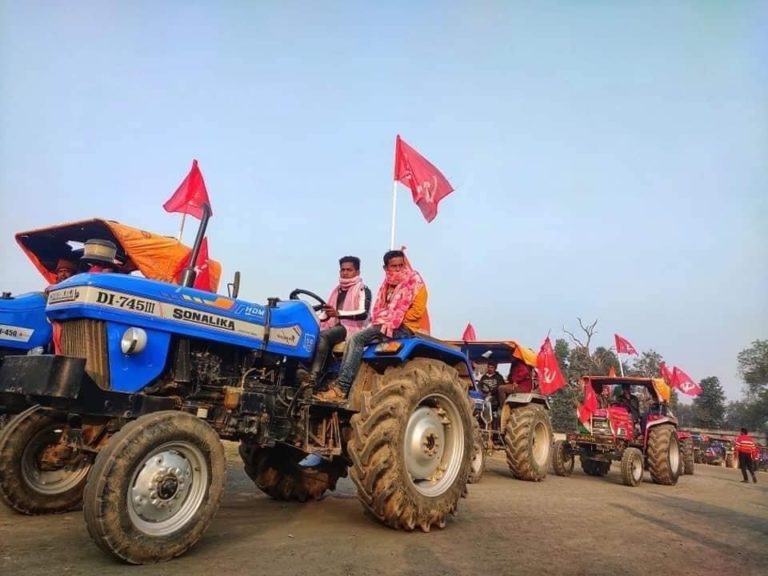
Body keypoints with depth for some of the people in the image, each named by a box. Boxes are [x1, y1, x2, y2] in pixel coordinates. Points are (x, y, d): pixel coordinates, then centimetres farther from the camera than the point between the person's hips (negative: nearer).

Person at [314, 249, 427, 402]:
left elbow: (417, 310, -14)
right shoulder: (387, 284, 17)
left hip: (406, 327, -7)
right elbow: (378, 310, 18)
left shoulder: (415, 281, -5)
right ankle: (340, 384, -18)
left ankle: (341, 389, -25)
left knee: (357, 338, -22)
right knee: (354, 340, -13)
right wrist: (381, 322, -4)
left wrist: (393, 323, -14)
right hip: (386, 326, 7)